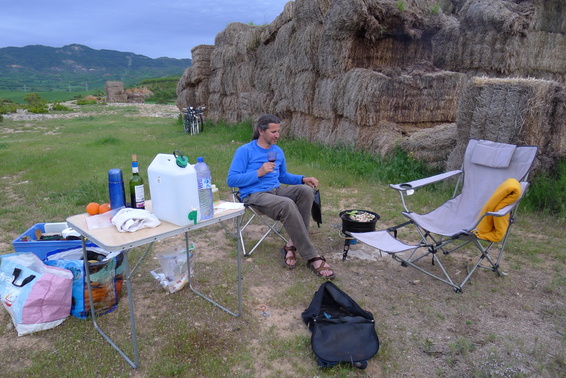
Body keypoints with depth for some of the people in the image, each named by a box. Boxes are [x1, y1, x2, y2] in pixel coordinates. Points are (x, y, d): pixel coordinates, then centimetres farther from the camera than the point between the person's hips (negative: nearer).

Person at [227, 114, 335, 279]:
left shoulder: (278, 151, 18)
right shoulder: (245, 151, -1)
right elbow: (231, 180, -7)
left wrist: (303, 179, 11)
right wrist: (258, 173, -16)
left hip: (276, 191, 6)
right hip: (254, 195, -6)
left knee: (306, 190, -25)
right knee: (287, 204, -36)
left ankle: (291, 245, -22)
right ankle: (312, 257, -28)